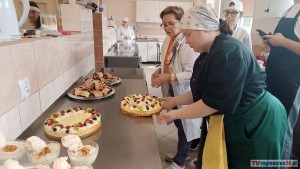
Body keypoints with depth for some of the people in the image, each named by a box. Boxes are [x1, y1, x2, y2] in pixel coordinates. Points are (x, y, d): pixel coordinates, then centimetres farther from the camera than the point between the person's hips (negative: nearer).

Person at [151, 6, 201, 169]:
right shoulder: (167, 40, 5)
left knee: (184, 125, 9)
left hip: (184, 93, -8)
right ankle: (182, 152, 43)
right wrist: (160, 70, 1)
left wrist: (168, 77, -26)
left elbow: (192, 73, -25)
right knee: (178, 123, 21)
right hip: (172, 90, 8)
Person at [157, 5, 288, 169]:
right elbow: (201, 92, 10)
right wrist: (176, 100, 2)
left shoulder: (229, 52, -26)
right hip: (232, 122, 9)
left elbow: (214, 102, -28)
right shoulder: (208, 54, 5)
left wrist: (175, 114, -21)